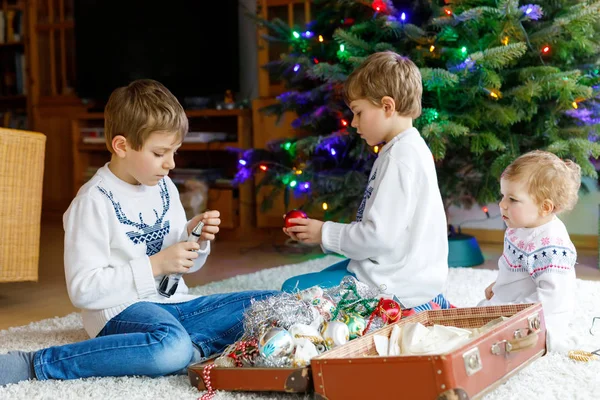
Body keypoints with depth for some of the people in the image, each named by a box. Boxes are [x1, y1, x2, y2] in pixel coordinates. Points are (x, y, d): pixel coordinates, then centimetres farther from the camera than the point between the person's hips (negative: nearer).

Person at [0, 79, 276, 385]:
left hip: (174, 304, 7)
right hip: (121, 311, -7)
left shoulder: (165, 188, 10)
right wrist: (155, 266, -19)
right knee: (171, 348, -41)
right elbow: (82, 290, -18)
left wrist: (196, 240, -2)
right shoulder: (94, 202, -11)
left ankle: (193, 348, -18)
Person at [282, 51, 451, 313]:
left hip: (396, 287, -11)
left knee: (294, 290, -12)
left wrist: (325, 234, -11)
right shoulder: (410, 149, 13)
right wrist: (325, 232, 7)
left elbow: (380, 236, -25)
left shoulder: (401, 158, -20)